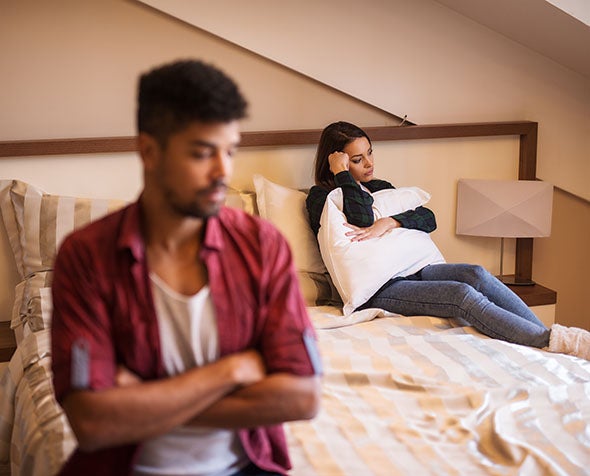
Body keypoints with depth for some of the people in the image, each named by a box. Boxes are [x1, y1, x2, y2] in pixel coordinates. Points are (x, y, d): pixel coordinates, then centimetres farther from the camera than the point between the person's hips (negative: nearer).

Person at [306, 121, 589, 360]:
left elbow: (429, 218, 5)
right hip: (374, 290, -6)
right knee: (463, 295, -27)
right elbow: (363, 223, -20)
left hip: (408, 271, 7)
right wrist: (342, 175, -11)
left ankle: (551, 336, -29)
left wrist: (389, 222, -13)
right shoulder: (320, 197, 1)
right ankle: (553, 341, -33)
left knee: (474, 274, -22)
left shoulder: (380, 187, 21)